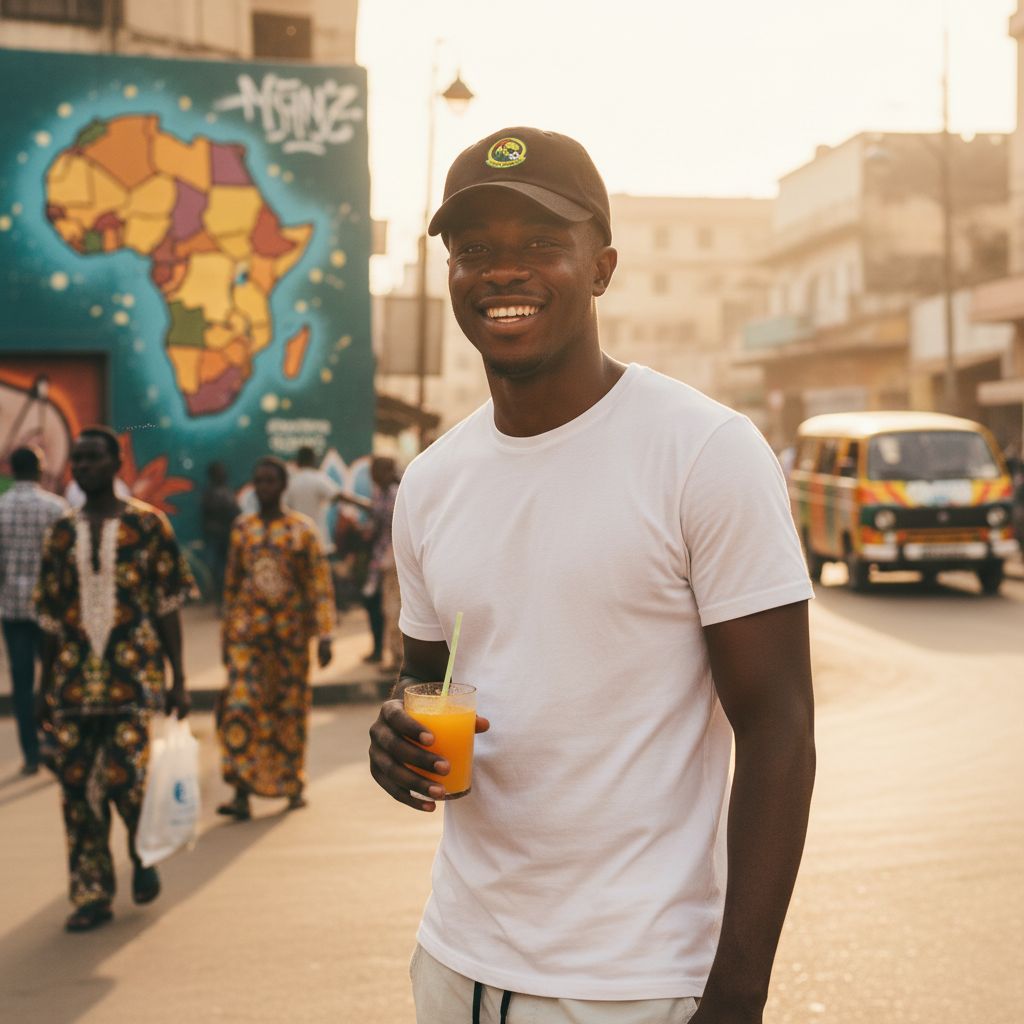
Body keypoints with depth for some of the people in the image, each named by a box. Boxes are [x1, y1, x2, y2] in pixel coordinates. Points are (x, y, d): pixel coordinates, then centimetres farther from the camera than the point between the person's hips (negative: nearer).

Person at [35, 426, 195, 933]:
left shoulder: (147, 524, 0)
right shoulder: (62, 534, 9)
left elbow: (169, 606, 1)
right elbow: (52, 619, 13)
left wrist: (178, 679, -2)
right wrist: (46, 690, 13)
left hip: (134, 676, -3)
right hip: (75, 678, 4)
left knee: (124, 777, -10)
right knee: (78, 787, 3)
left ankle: (142, 854, 20)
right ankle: (92, 894, 14)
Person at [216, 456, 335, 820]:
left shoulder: (302, 529, -2)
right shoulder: (242, 527, 6)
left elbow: (320, 586, -5)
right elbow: (232, 582, 13)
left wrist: (325, 635, -11)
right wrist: (226, 632, 14)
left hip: (290, 629, -1)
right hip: (248, 628, 1)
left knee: (290, 708, 8)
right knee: (241, 705, -10)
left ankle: (293, 785, 24)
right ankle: (241, 793, -12)